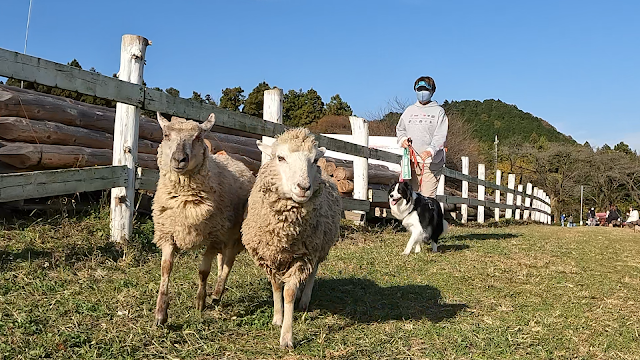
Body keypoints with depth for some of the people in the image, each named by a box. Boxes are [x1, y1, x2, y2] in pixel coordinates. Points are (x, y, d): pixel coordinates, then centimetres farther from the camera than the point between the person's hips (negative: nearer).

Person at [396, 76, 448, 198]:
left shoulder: (438, 111, 4)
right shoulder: (409, 110, 17)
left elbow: (440, 136, -5)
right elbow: (400, 129, 26)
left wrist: (430, 151, -23)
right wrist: (402, 139, 3)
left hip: (431, 162, -4)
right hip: (410, 160, 4)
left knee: (428, 197, -7)